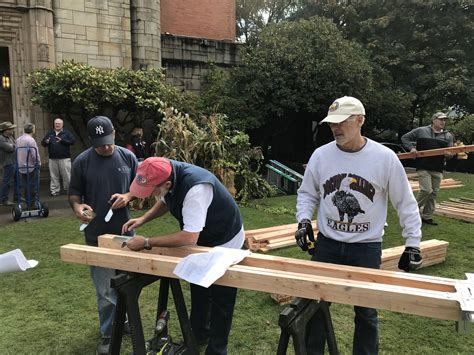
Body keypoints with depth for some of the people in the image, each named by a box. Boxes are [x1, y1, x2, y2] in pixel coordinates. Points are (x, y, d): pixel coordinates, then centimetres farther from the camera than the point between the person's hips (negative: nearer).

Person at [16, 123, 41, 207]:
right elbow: (35, 155, -19)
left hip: (21, 168, 7)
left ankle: (27, 203, 20)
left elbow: (17, 153, 13)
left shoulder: (18, 140, 8)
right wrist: (38, 163, -5)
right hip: (31, 168, -7)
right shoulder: (30, 140, -17)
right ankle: (32, 203, 4)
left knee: (25, 187, 14)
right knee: (33, 187, 1)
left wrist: (20, 164, 18)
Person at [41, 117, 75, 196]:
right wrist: (46, 142, -9)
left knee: (66, 175, -4)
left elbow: (72, 141, -7)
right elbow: (42, 143, 15)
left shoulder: (67, 133, 6)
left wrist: (62, 140, -17)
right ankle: (54, 191, 12)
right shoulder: (50, 133, 16)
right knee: (54, 176, 5)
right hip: (52, 159, 3)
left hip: (64, 158, -3)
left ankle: (68, 189, 6)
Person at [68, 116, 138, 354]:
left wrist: (128, 196, -13)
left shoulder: (127, 157, -1)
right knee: (105, 290, 5)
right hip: (97, 235, -2)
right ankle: (109, 335, 23)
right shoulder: (82, 161, -6)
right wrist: (77, 206, -19)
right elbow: (74, 192, 3)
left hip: (124, 231, 2)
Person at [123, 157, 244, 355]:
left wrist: (147, 243, -31)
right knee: (198, 292, 22)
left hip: (225, 244, -8)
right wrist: (143, 219, -9)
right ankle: (198, 335, 42)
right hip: (201, 240, 8)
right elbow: (165, 202, 7)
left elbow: (189, 238, -40)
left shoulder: (195, 188, -41)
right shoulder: (166, 175, -16)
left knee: (220, 300, 7)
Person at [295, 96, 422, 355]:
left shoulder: (384, 157, -10)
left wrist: (413, 244, -2)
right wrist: (304, 220, -9)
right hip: (326, 244, 2)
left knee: (366, 312, 13)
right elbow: (307, 193, 8)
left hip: (367, 247, -2)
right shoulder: (321, 155, -5)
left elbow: (405, 203, -2)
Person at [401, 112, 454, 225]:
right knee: (426, 190, -15)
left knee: (434, 193, 7)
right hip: (423, 167, -5)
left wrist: (449, 154, -12)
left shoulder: (448, 136, 13)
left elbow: (450, 152, 13)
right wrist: (411, 147, -7)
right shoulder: (421, 131, 2)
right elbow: (405, 138, 8)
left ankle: (427, 216, 18)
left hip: (437, 169, 5)